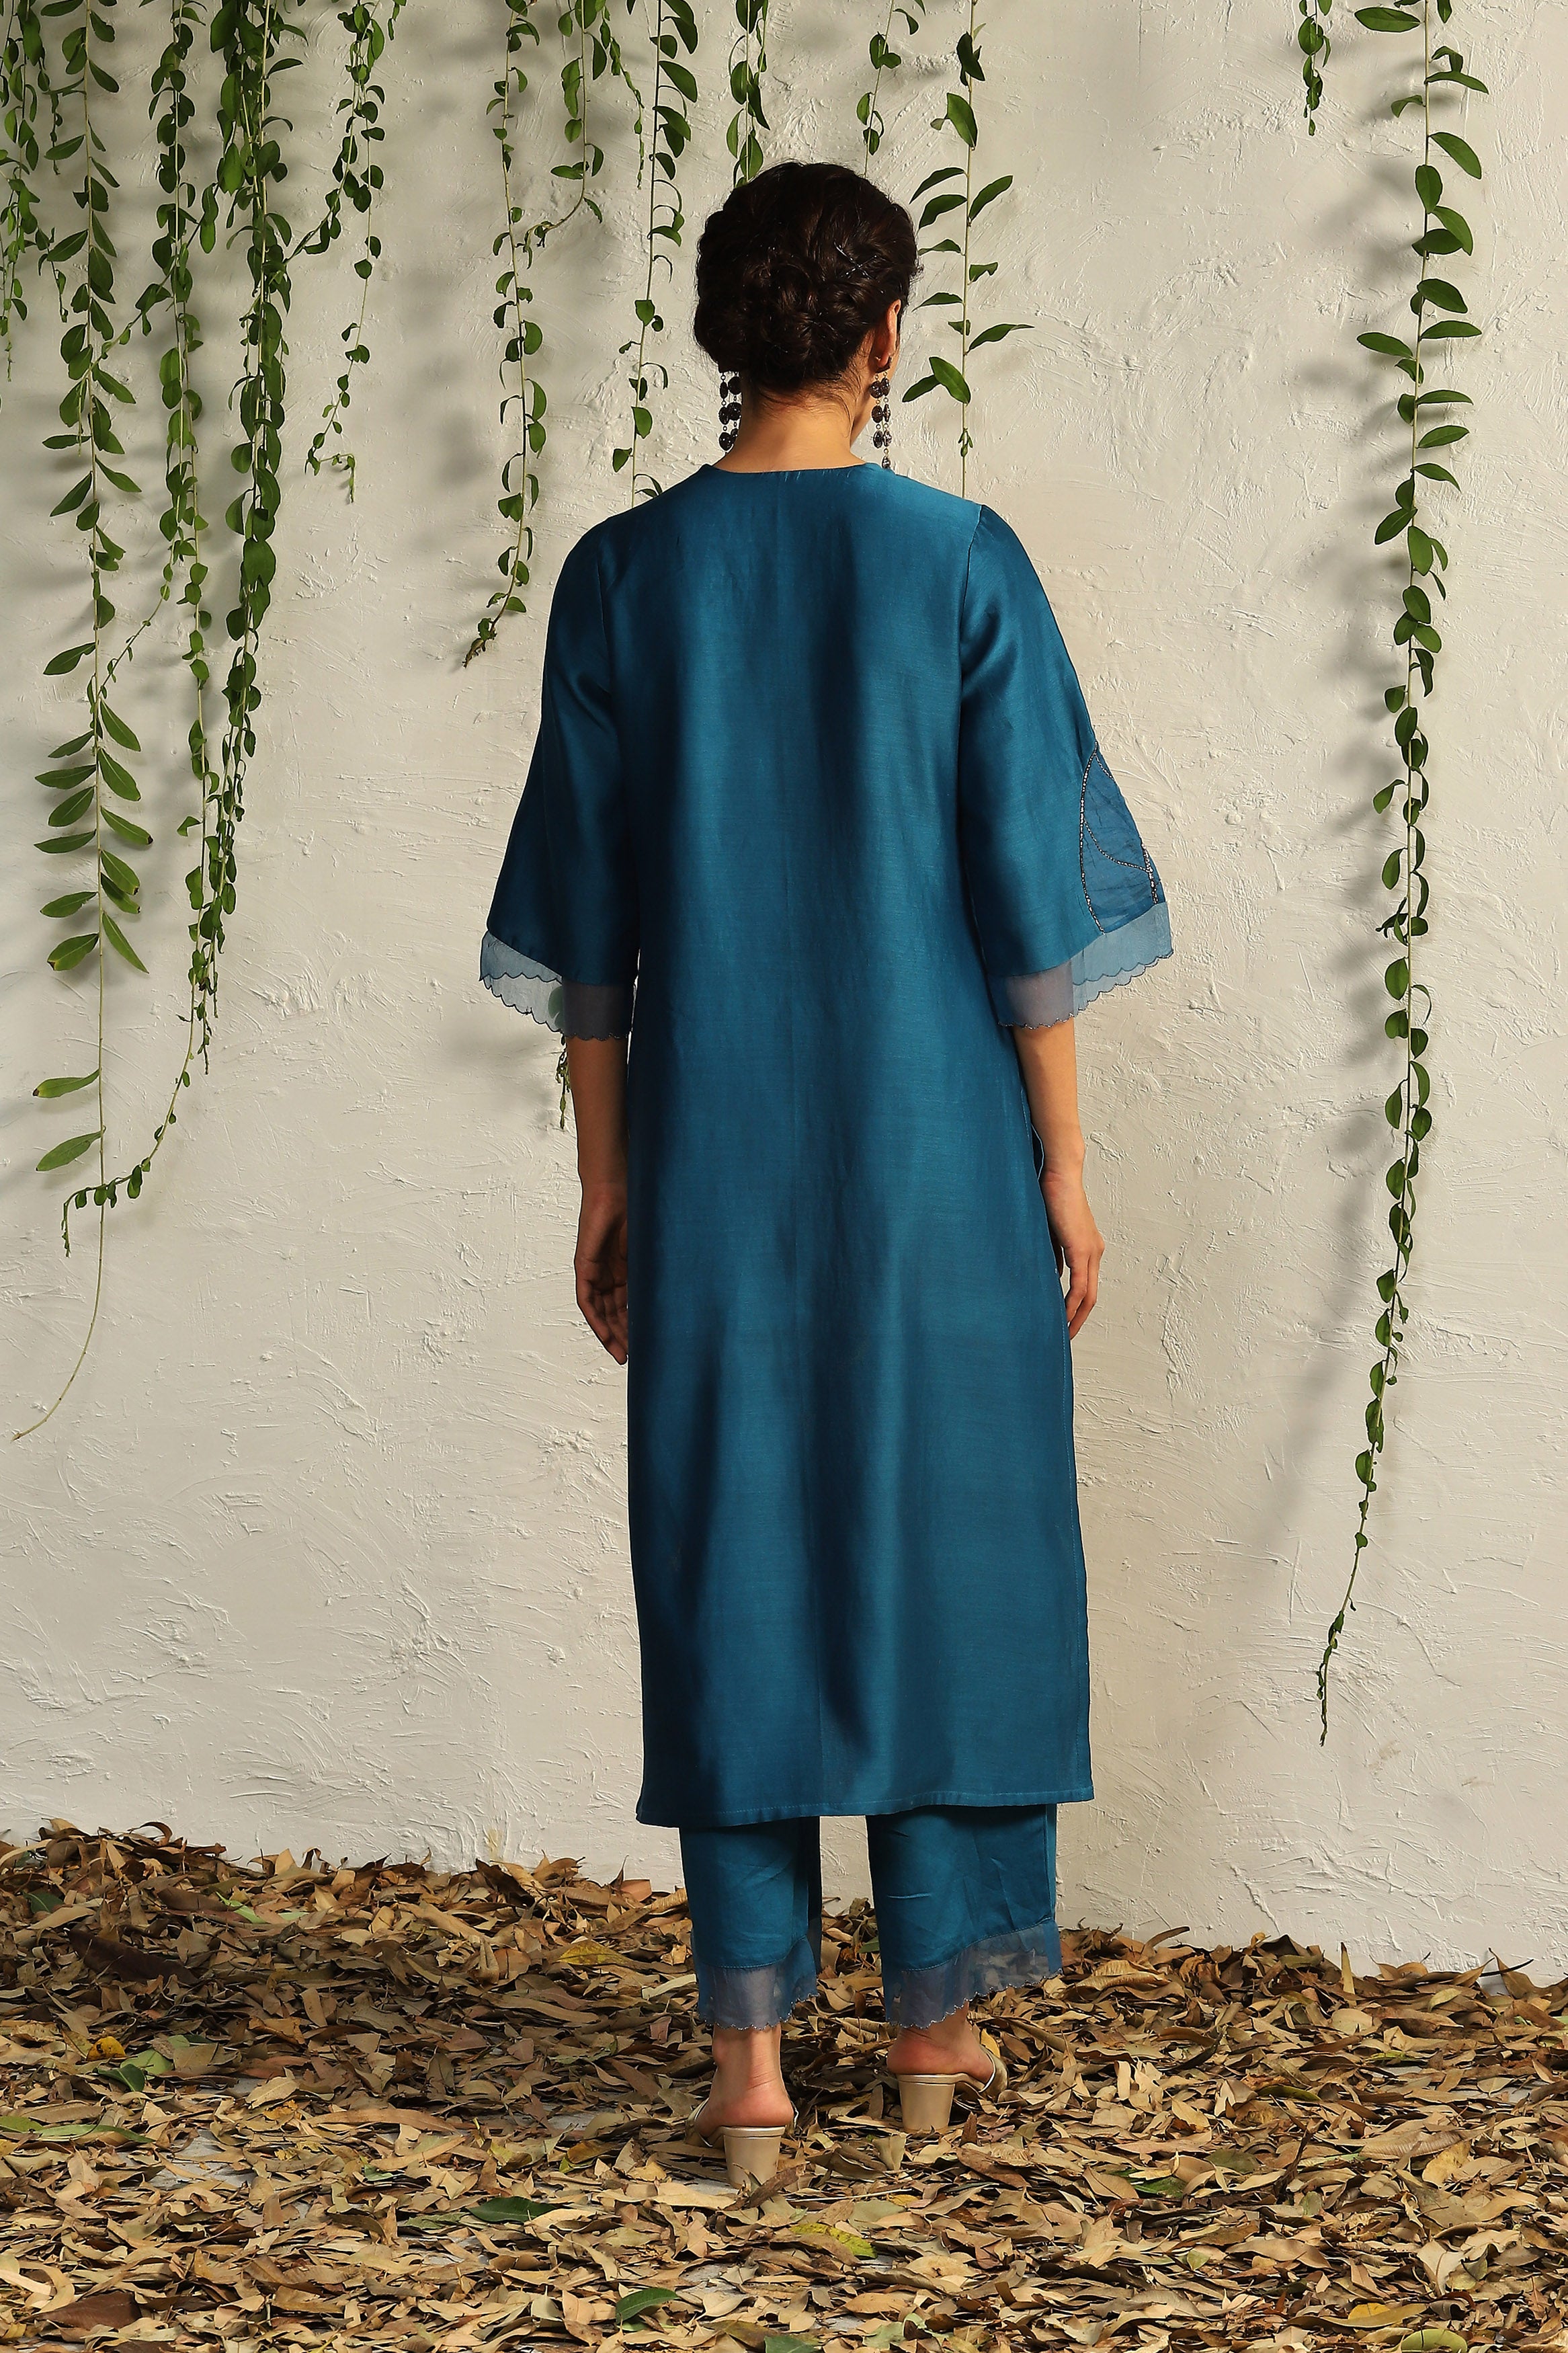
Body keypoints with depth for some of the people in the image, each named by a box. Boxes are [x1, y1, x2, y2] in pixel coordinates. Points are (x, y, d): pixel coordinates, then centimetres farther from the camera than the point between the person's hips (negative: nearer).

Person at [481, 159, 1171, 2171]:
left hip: (714, 1144, 1)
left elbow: (584, 907, 2)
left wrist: (605, 1177, 9)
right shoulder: (965, 568, -7)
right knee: (942, 1539, 12)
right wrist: (1063, 1159, 2)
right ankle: (934, 1997, 19)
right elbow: (1024, 891, -6)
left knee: (728, 1560, 7)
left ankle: (748, 2036, 6)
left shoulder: (624, 578, -1)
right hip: (934, 1139, -1)